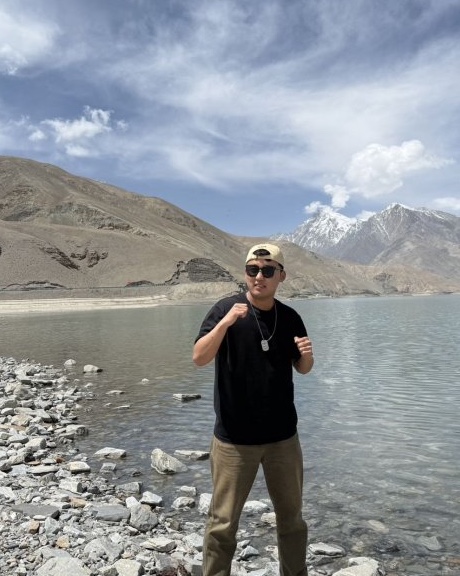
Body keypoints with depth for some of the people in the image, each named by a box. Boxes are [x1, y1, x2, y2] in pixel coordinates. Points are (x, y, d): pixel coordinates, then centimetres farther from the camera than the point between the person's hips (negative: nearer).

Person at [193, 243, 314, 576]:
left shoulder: (290, 317, 1)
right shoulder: (226, 309, -10)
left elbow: (302, 369, 12)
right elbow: (199, 358, -19)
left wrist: (307, 355, -11)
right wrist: (226, 322, -33)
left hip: (283, 436, 4)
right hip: (234, 438, -3)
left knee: (292, 518, 19)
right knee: (223, 522, 7)